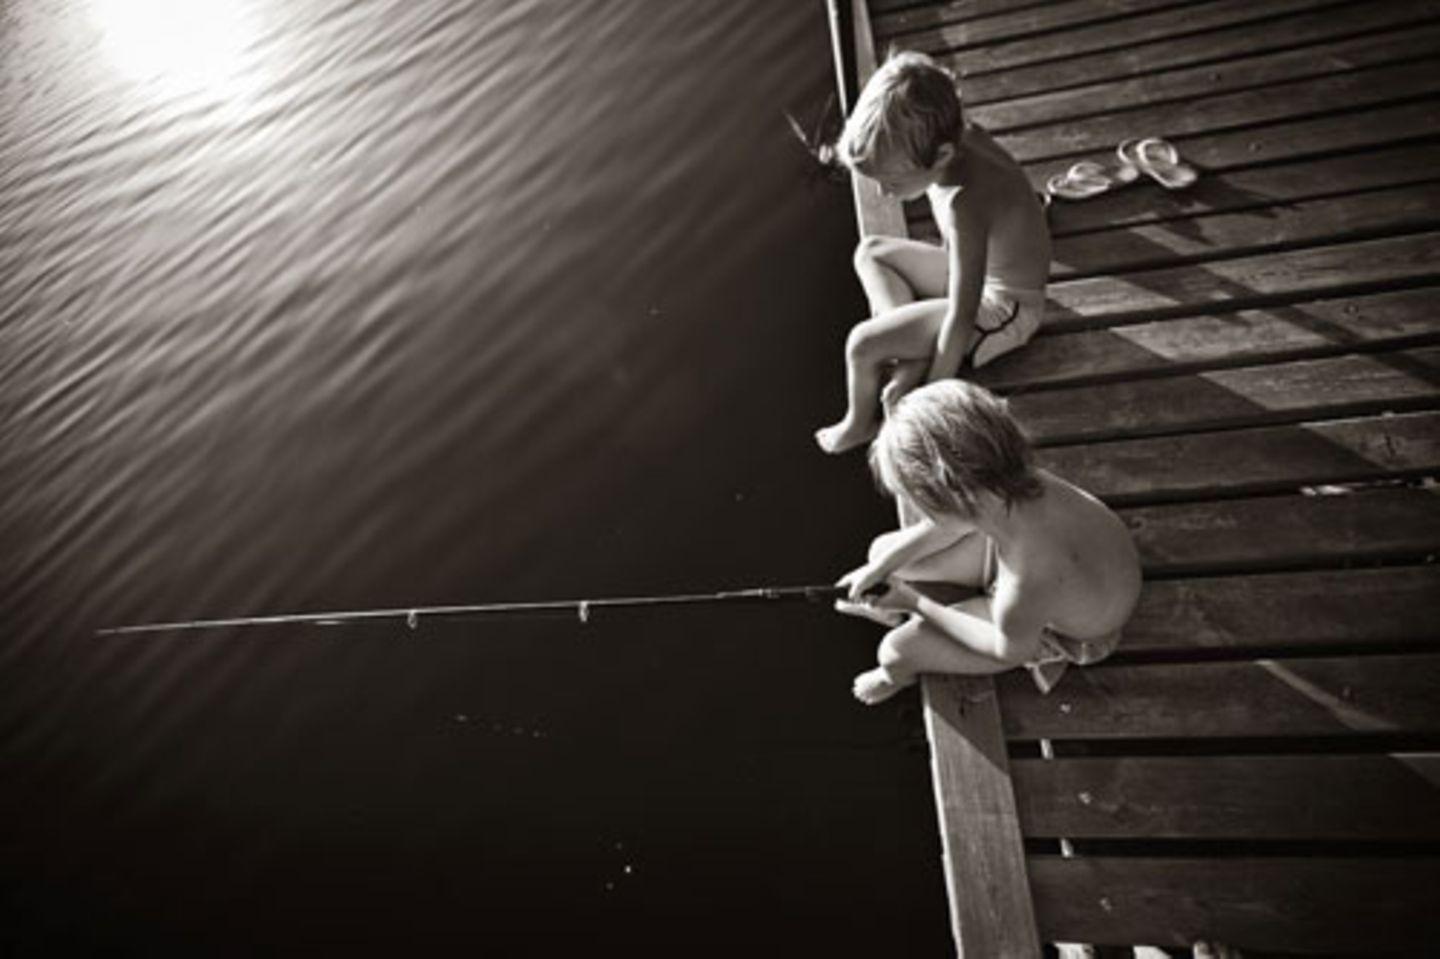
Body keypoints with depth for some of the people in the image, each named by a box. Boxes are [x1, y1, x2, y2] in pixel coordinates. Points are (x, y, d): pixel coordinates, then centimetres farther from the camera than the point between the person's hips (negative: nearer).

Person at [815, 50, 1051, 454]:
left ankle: (859, 425, 9)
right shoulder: (955, 136, -11)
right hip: (984, 272, 9)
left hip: (1003, 307, -9)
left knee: (862, 344, -20)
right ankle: (914, 355, 0)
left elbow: (961, 319, -32)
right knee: (871, 252, 12)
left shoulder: (964, 204, -35)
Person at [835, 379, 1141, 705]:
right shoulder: (1011, 482, -35)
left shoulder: (1019, 600, -48)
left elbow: (1009, 650, -20)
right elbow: (953, 521, -9)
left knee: (898, 650, -5)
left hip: (1064, 634, -4)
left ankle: (898, 676, 37)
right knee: (883, 550, 1)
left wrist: (914, 602, -14)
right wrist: (881, 566, -7)